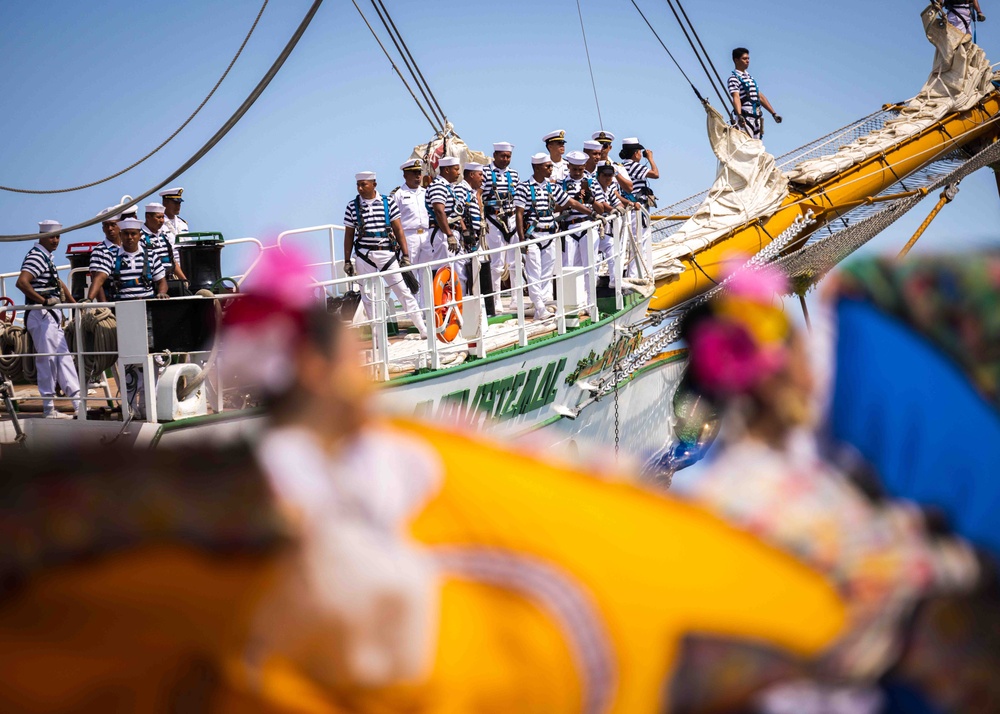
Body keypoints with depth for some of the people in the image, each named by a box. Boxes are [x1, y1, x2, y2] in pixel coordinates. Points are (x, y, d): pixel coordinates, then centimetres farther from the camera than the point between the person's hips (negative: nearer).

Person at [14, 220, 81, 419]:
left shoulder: (47, 257, 18)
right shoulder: (37, 256, -14)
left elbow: (58, 284, 29)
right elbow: (21, 282, -28)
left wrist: (75, 304, 23)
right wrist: (44, 301, -24)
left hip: (52, 316, 10)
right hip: (41, 315, -10)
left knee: (64, 357, 10)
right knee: (47, 360, -6)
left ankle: (79, 403, 12)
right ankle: (49, 409, -1)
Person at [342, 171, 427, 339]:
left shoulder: (388, 203, 1)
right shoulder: (352, 206, 3)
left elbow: (398, 230, 3)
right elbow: (349, 235, 8)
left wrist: (405, 255, -1)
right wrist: (347, 261, 6)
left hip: (387, 253, -1)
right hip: (364, 255, 1)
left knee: (402, 290, -2)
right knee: (368, 295, 2)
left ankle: (423, 330, 3)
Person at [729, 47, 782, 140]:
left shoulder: (750, 77, 22)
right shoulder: (733, 78, -5)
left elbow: (761, 97, 24)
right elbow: (736, 97, -21)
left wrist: (773, 113, 20)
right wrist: (739, 115, -36)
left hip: (757, 117, 8)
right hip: (745, 118, -8)